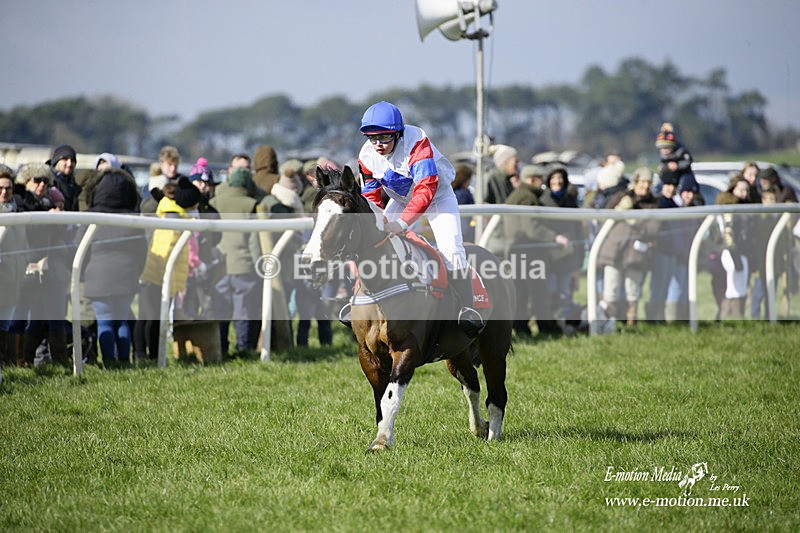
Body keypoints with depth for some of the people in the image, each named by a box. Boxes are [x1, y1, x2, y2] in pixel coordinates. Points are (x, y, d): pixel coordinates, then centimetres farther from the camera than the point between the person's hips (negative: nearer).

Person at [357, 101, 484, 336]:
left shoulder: (417, 142, -35)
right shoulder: (367, 156, -16)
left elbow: (426, 187, -43)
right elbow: (371, 196, -2)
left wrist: (403, 222, -52)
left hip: (437, 195, -6)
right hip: (400, 199, 6)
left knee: (451, 249, -22)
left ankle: (467, 310, -21)